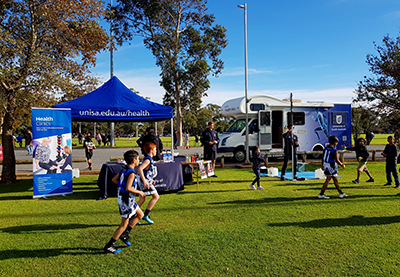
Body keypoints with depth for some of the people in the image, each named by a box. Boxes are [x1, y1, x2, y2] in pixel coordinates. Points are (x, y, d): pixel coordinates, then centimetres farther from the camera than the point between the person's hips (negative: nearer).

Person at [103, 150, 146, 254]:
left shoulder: (124, 170, 5)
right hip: (126, 201, -10)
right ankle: (109, 246, 11)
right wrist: (139, 192, -18)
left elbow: (114, 179, 14)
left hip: (122, 198, 10)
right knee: (124, 224, 2)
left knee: (140, 215, 21)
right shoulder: (131, 173, -23)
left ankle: (124, 234, 24)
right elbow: (128, 188, -32)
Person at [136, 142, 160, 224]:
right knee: (156, 197, -2)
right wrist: (144, 181, -32)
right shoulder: (148, 160, -17)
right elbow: (140, 169, -30)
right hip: (146, 182, -10)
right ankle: (146, 215, 1)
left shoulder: (149, 159, 14)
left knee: (142, 200, 13)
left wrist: (151, 180, 26)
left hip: (146, 182, 10)